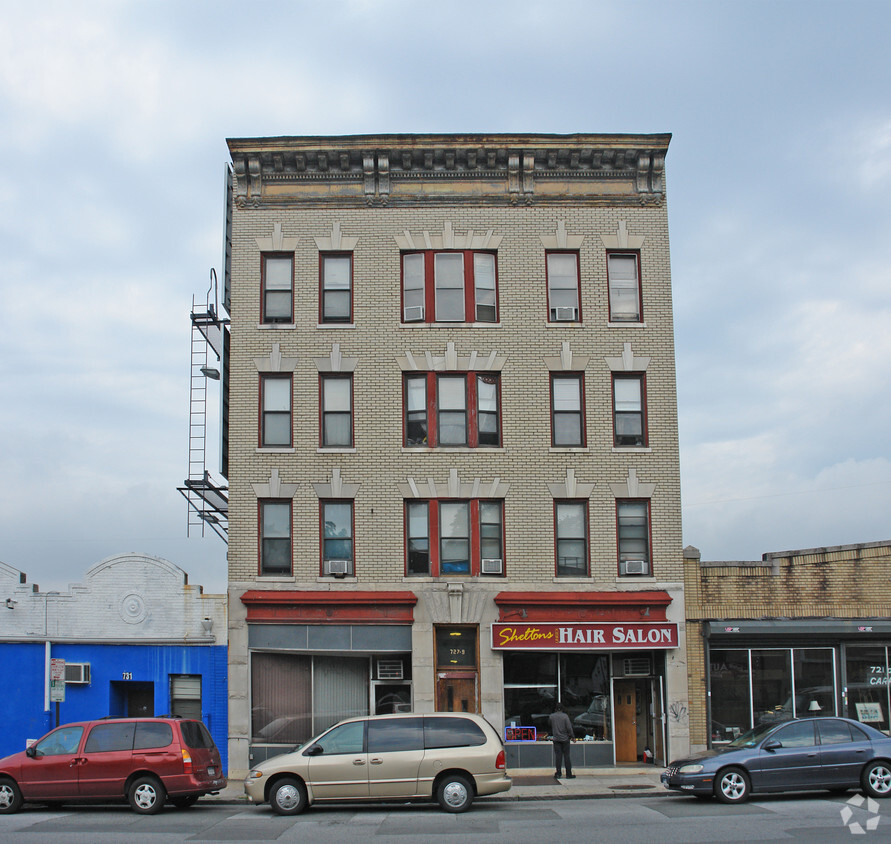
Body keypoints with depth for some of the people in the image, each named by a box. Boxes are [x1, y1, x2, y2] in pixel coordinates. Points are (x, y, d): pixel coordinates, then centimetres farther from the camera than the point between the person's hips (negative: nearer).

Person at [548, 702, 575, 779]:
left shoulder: (551, 716, -1)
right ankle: (568, 774, 5)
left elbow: (549, 725, 15)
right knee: (566, 755, 3)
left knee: (558, 756, 5)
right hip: (565, 738, -2)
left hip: (556, 739, 2)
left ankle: (558, 773, 3)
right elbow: (569, 727, -11)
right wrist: (571, 736, -1)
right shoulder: (565, 716, -10)